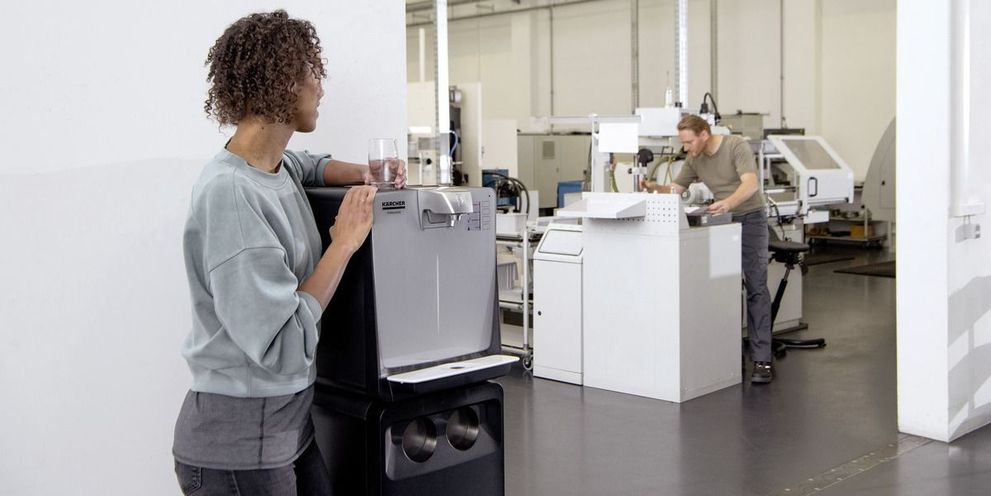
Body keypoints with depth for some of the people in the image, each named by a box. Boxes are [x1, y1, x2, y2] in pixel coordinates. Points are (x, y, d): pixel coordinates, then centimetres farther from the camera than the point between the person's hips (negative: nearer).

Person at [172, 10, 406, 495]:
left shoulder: (278, 166, 2)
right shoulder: (230, 194, -23)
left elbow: (311, 166, 29)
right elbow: (283, 348, -26)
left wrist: (365, 175, 9)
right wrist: (345, 242, -17)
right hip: (238, 442, -8)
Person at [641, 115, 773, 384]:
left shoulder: (737, 146, -17)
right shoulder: (694, 160, 2)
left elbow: (751, 184, -29)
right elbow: (676, 189, 8)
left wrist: (729, 202, -48)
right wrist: (655, 187, -13)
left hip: (750, 219, -6)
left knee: (756, 288, -10)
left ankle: (762, 360, -11)